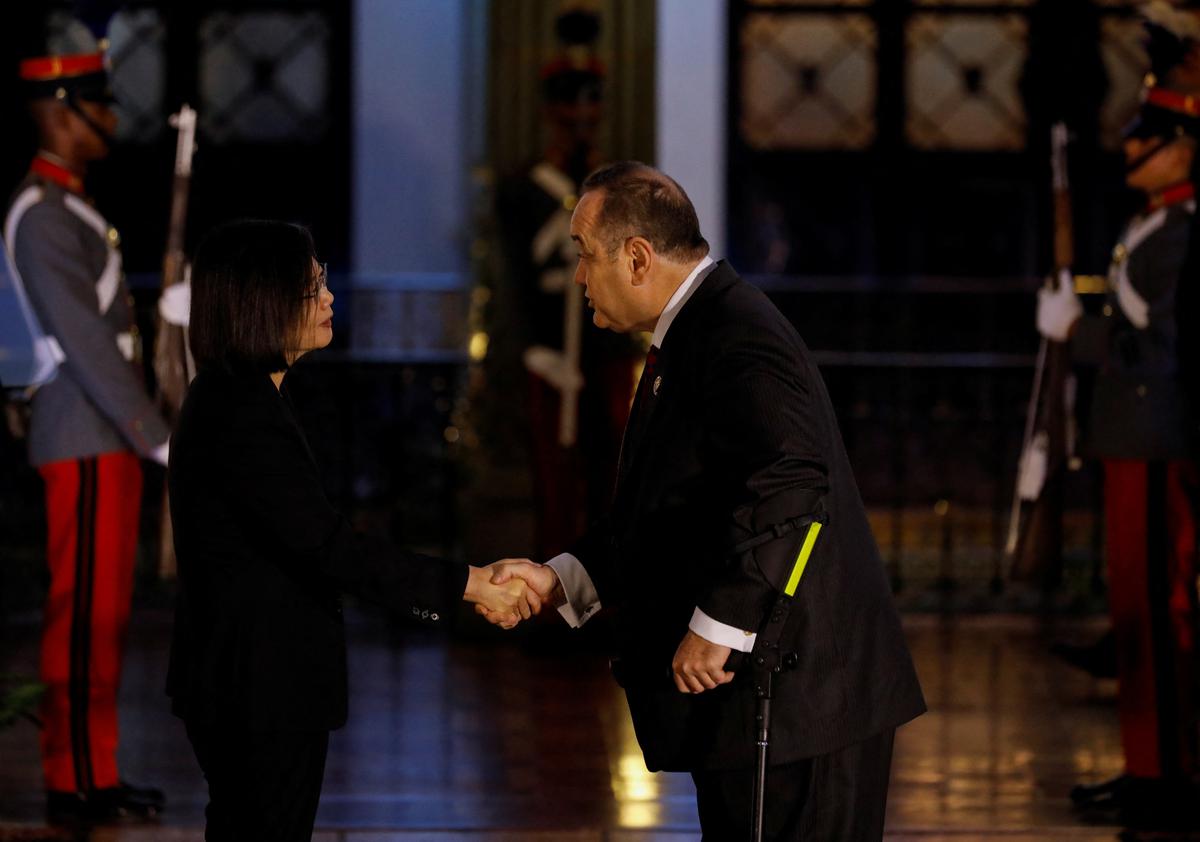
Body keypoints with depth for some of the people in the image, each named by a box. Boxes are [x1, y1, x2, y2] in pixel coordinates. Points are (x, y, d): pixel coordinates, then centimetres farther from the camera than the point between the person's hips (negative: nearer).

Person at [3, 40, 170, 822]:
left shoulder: (72, 207, 16)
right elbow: (85, 342, -21)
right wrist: (158, 436, -20)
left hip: (109, 437, 10)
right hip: (86, 442, -10)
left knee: (106, 612, 12)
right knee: (85, 611, -5)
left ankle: (95, 770, 18)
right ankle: (76, 780, 0)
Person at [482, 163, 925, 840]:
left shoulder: (735, 338, -17)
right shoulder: (691, 334, 18)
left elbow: (789, 484, -31)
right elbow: (667, 517, 21)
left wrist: (720, 627, -27)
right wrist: (560, 579, 11)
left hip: (792, 690, -11)